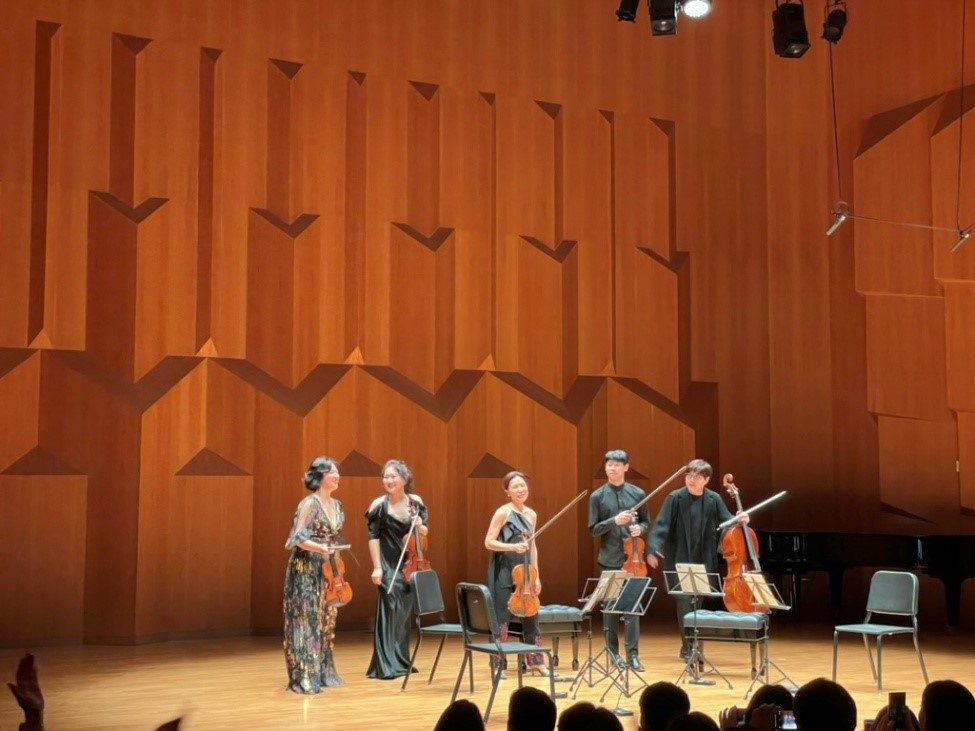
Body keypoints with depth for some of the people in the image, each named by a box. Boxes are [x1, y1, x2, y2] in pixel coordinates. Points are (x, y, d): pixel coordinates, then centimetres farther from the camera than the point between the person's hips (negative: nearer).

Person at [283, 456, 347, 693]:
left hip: (328, 571, 8)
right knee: (307, 622, -6)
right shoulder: (309, 504, -13)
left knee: (326, 621, 12)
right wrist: (320, 548, -32)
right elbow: (299, 538, -17)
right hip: (307, 570, -8)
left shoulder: (336, 505, 11)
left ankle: (323, 673, 20)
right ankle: (304, 678, -3)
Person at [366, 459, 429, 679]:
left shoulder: (416, 502, 2)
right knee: (390, 610, -10)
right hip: (390, 566, -4)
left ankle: (402, 661, 21)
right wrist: (377, 567, -14)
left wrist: (420, 526, -13)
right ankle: (387, 666, -8)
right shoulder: (380, 504, -9)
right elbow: (373, 537, -9)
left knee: (405, 613, 10)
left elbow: (425, 532, 10)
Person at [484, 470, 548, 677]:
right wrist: (513, 546, -24)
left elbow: (532, 547, 14)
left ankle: (535, 662, 18)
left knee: (531, 616, 9)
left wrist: (536, 576, 10)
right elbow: (489, 542, -11)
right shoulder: (503, 512, -9)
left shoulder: (531, 514, 10)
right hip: (504, 572, -6)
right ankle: (500, 665, 7)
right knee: (502, 619, -1)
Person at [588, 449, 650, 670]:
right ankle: (613, 651, 17)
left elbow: (647, 523, 11)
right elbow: (594, 529, -1)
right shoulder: (597, 496, 1)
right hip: (609, 559, 0)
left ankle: (633, 653, 1)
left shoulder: (638, 494, 4)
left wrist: (640, 529, -12)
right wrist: (614, 521, -17)